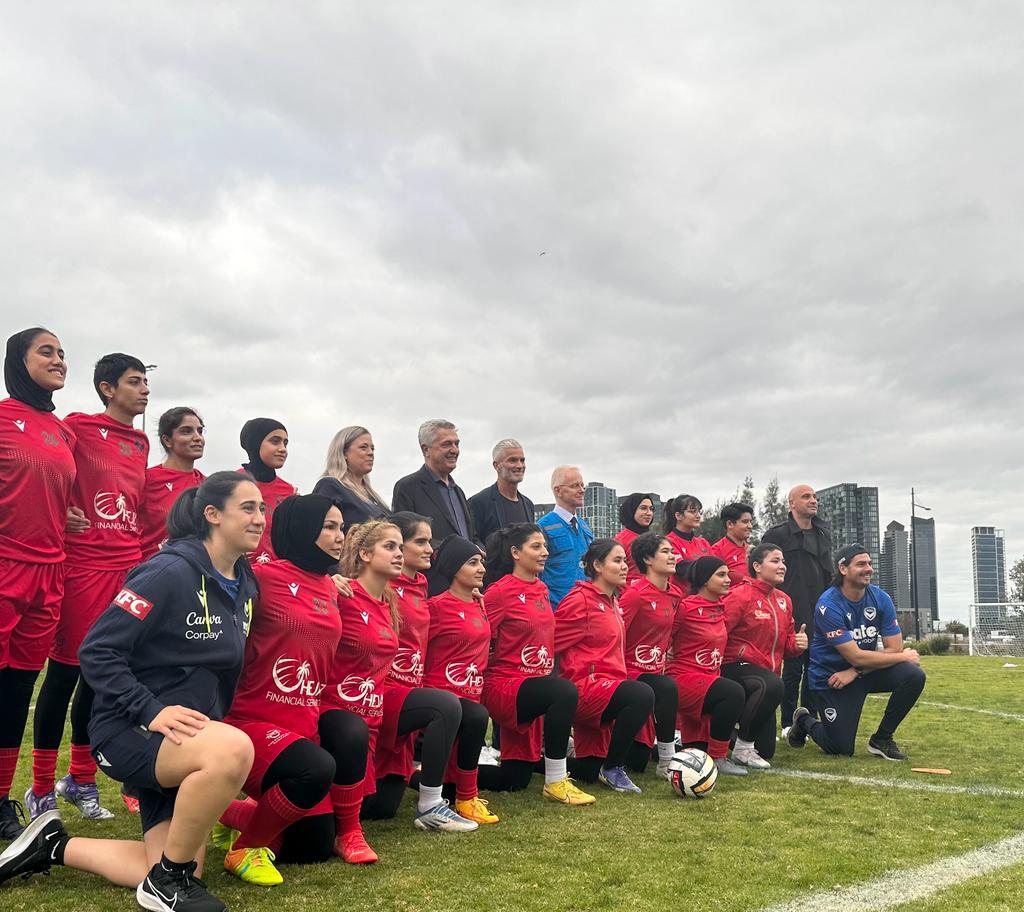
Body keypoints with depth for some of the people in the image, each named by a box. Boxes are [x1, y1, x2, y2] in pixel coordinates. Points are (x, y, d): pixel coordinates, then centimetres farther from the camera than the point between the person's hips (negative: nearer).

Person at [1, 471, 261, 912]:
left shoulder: (245, 585, 5)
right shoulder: (170, 571, -19)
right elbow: (96, 652, -20)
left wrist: (214, 722, 11)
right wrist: (150, 711, -28)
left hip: (191, 738, 8)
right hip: (130, 729, -8)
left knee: (170, 872, 7)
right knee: (233, 750, -38)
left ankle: (55, 846, 27)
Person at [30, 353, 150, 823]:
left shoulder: (141, 443, 15)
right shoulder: (78, 427, -3)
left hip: (129, 568, 6)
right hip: (83, 565, -6)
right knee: (65, 670, 0)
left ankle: (81, 781, 23)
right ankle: (42, 791, 12)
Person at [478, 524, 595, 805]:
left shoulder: (541, 589, 10)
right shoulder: (499, 592, -13)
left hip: (535, 685, 8)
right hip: (505, 686, -8)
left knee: (514, 781, 9)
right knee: (565, 692, -35)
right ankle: (555, 782, -21)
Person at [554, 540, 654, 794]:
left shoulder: (612, 602, 16)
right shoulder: (580, 600, -12)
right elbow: (552, 642, -14)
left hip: (607, 684, 9)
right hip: (585, 686, -9)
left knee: (587, 773, 8)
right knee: (643, 695, -31)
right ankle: (612, 768, -15)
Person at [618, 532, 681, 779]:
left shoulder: (675, 594, 6)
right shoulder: (635, 593, -17)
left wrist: (663, 658, 13)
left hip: (655, 672, 7)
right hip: (632, 673, -7)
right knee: (667, 688, -38)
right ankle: (667, 763, -22)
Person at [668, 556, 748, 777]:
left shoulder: (720, 607, 8)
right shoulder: (686, 607, -14)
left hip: (709, 679, 8)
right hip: (685, 680, -8)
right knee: (734, 693, -30)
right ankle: (718, 758, -16)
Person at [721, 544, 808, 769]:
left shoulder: (784, 601, 10)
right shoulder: (740, 595, -13)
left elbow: (786, 642, 17)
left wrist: (797, 643, -3)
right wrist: (742, 652, -22)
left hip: (767, 672, 8)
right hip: (736, 667, -7)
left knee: (766, 751, 4)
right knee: (772, 684, -41)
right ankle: (742, 745, -22)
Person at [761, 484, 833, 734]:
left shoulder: (824, 534, 17)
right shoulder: (778, 534, -4)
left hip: (820, 613, 6)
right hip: (793, 615, -6)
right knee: (793, 669, -2)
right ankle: (788, 724, 7)